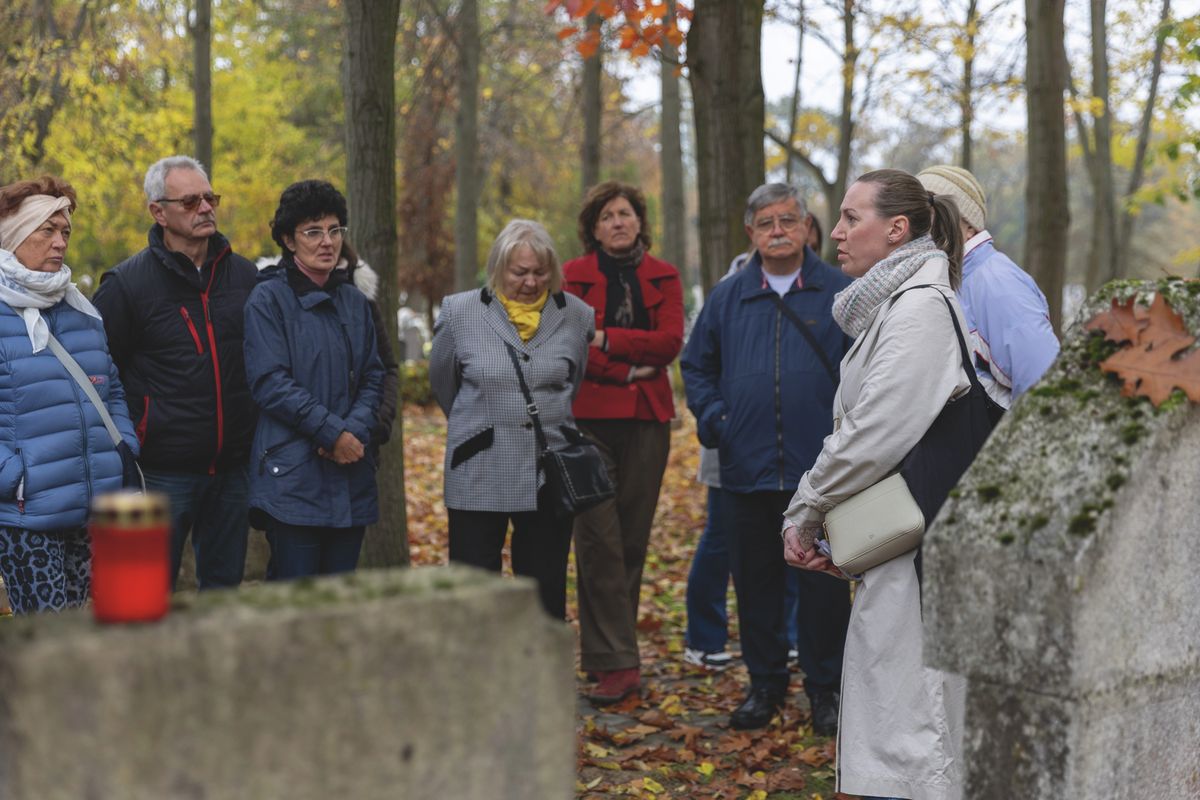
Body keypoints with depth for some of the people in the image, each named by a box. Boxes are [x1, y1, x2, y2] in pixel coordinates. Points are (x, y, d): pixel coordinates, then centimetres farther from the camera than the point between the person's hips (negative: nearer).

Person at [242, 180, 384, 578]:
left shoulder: (354, 301, 14)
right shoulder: (268, 298, -4)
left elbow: (373, 378, 12)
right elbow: (269, 382, -12)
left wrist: (357, 430, -7)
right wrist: (332, 431, -15)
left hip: (351, 478, 6)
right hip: (293, 476, -6)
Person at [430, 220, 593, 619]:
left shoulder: (576, 316, 1)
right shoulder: (460, 312, -3)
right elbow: (442, 380, 14)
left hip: (550, 479, 2)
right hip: (479, 478, -1)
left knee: (546, 594, 10)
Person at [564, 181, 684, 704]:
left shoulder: (663, 277, 12)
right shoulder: (573, 276, 6)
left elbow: (671, 341, -4)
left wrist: (607, 339, -11)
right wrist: (630, 367, -12)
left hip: (647, 417, 3)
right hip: (589, 415, -2)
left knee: (633, 539, 4)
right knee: (599, 539, -9)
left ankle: (603, 650, 17)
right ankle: (617, 663, -8)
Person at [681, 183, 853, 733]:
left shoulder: (841, 293, 1)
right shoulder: (727, 297, 9)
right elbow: (696, 365, 19)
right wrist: (709, 412, 2)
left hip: (821, 469, -3)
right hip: (746, 470, 3)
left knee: (823, 584, 4)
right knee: (755, 584, 11)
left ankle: (825, 689, 19)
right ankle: (765, 684, 26)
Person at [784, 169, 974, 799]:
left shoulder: (921, 306, -13)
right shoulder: (886, 306, 17)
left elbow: (878, 434, -19)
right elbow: (851, 430, 18)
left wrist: (804, 512, -9)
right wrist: (807, 512, 7)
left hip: (918, 551, -10)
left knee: (906, 729, -6)